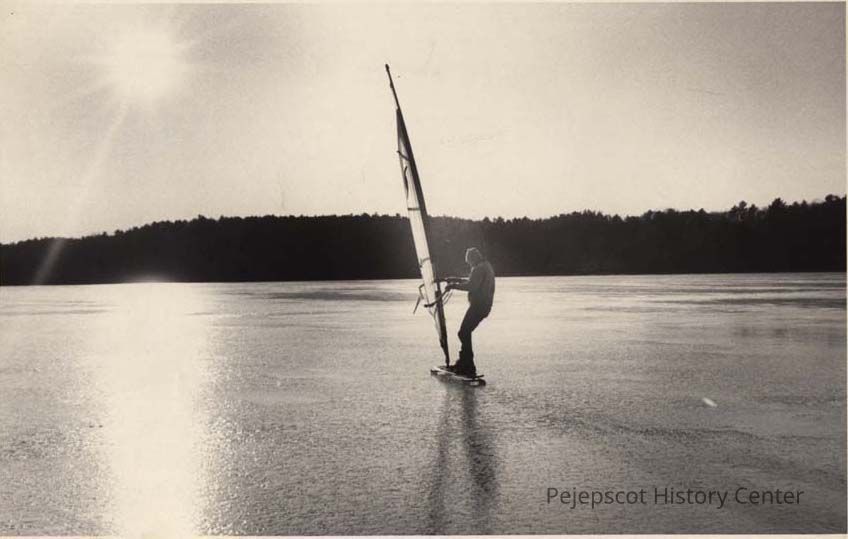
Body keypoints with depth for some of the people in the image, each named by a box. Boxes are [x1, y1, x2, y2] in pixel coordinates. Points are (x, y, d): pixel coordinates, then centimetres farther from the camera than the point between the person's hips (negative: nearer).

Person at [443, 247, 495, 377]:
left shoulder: (479, 269, -14)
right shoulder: (486, 266, 19)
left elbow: (471, 286, -24)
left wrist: (453, 286, -15)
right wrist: (456, 279, 28)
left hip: (478, 306, -10)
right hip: (484, 306, 10)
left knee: (464, 334, -9)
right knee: (465, 333, 15)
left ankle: (469, 368, -9)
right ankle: (462, 363, 19)